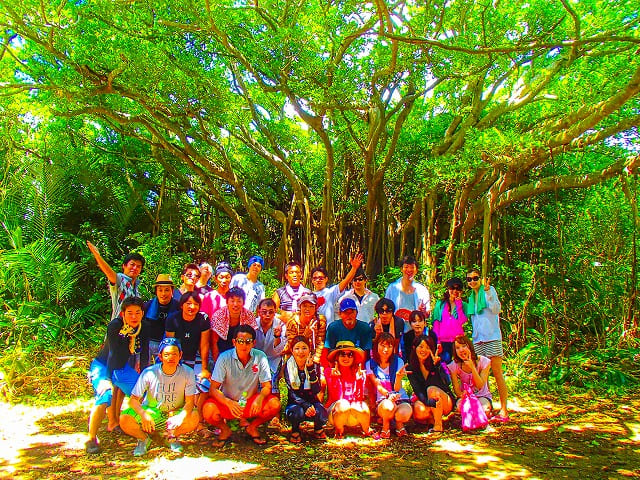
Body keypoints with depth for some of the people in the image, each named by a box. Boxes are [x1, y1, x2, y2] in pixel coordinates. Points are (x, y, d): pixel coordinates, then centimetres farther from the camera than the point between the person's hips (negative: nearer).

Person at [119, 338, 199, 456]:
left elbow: (190, 401, -17)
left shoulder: (187, 373, -17)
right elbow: (134, 400, -13)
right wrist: (144, 415, -33)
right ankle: (144, 439, 8)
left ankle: (172, 437, 3)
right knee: (124, 420, -26)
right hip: (151, 411, 0)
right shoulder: (149, 373, -17)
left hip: (176, 413, 0)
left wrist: (181, 417, -38)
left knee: (194, 417, -30)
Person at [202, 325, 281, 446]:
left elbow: (267, 386, -8)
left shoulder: (260, 357, -13)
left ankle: (252, 427, 7)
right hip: (227, 401, -1)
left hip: (251, 402, 1)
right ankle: (225, 430, 5)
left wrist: (259, 398, -32)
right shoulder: (224, 358, -16)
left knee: (275, 404, -24)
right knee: (208, 410, -31)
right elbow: (213, 389, -16)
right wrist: (229, 403, -34)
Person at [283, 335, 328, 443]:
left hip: (312, 401, 1)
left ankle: (318, 428, 7)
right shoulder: (288, 366, -8)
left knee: (322, 414, -30)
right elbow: (292, 393, -14)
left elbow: (317, 391, -17)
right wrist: (306, 406, -30)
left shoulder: (314, 365, -5)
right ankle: (295, 430, 1)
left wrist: (311, 369, -26)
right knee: (298, 412, -35)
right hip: (294, 403, -1)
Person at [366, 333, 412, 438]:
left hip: (400, 398, 1)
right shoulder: (370, 364, -1)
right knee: (388, 407, -38)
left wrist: (398, 376, -30)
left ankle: (399, 423, 8)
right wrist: (388, 395, -30)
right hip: (382, 400, -1)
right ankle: (386, 426, -1)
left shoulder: (398, 361, -1)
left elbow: (397, 388, -8)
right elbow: (377, 385, -10)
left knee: (403, 414, -33)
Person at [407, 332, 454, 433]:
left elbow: (446, 383, -23)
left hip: (445, 402, -1)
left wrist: (437, 365, -39)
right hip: (424, 400, 2)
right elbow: (417, 390, -15)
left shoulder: (435, 363, -9)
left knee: (431, 389, -32)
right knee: (419, 410, -32)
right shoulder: (411, 368, -5)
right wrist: (429, 402, -35)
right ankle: (432, 418, 2)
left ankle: (438, 424, -18)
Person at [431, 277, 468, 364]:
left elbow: (462, 321, -4)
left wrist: (458, 303, -2)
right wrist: (436, 341, 1)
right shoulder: (440, 304, 14)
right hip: (443, 341, 0)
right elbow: (436, 323, 10)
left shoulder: (462, 305, 12)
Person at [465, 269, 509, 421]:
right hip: (477, 339, 6)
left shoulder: (489, 289, 1)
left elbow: (496, 309, -15)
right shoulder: (471, 297, 19)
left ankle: (503, 410, -3)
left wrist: (487, 291, -22)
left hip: (492, 336, -6)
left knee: (497, 372, -6)